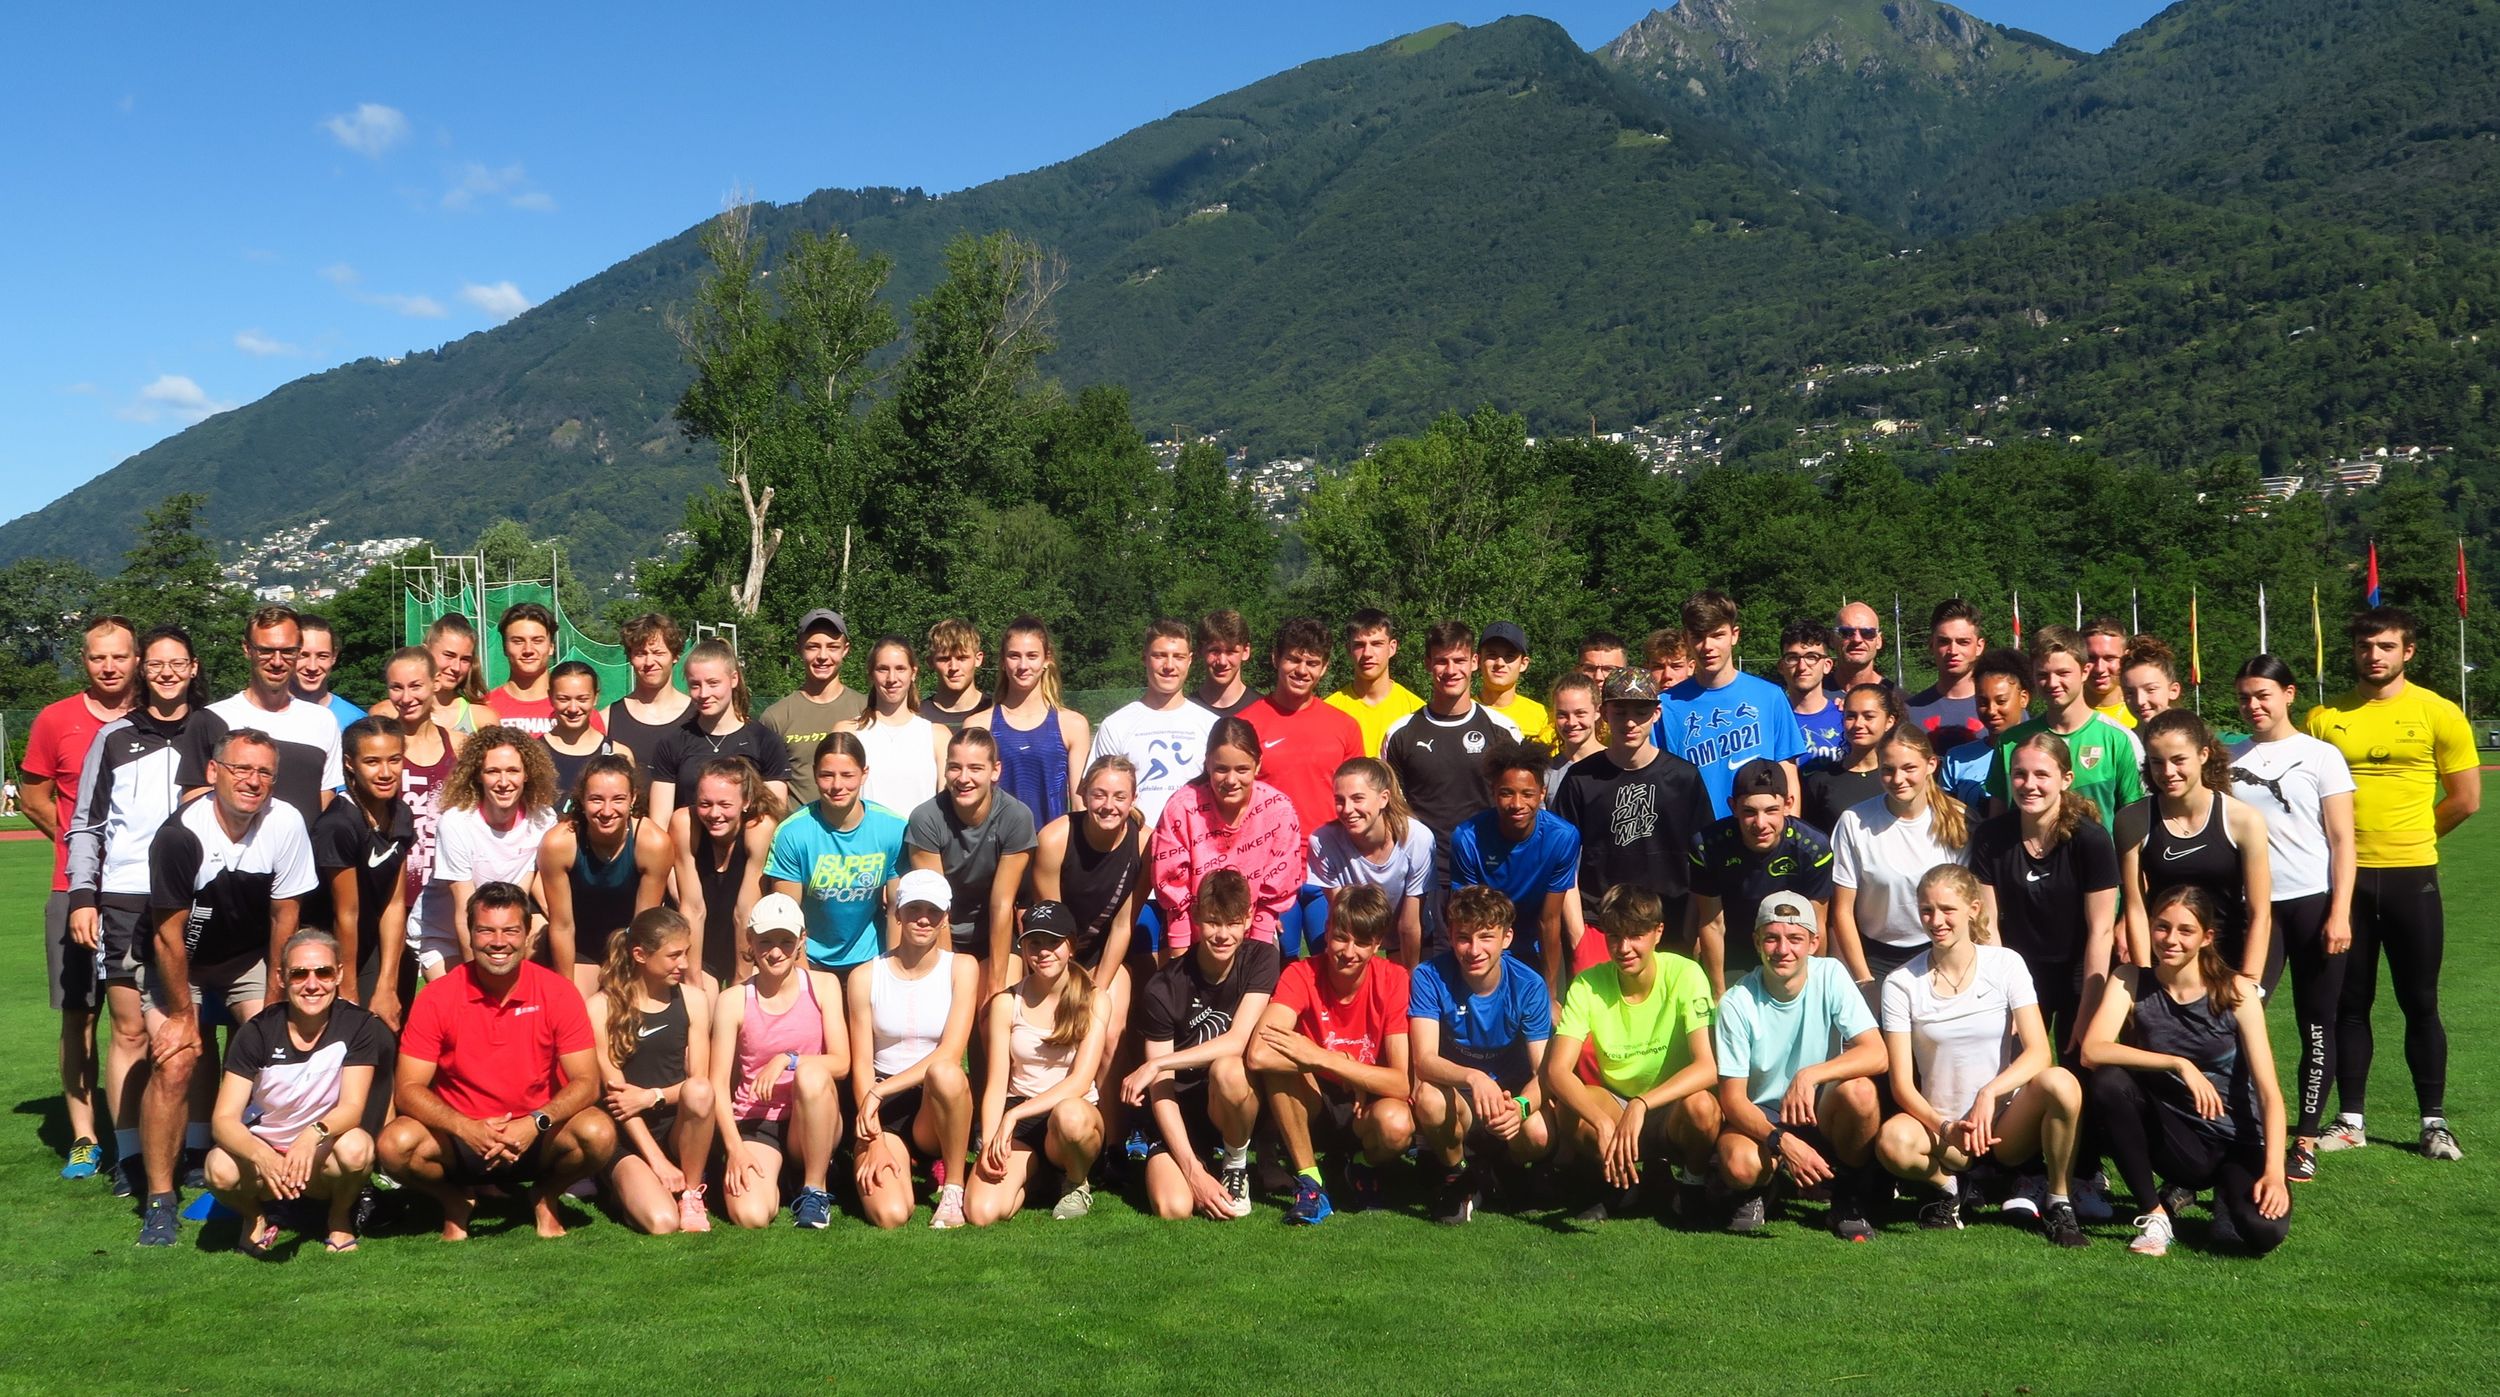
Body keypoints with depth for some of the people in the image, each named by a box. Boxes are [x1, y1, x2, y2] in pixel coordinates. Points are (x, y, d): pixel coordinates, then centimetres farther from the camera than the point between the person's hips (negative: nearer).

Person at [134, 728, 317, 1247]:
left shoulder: (286, 824, -20)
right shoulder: (180, 835, -28)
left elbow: (283, 917, -8)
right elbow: (168, 935, -18)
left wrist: (274, 1004, -6)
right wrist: (181, 1015, -13)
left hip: (249, 956, 2)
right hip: (179, 961, -2)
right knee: (173, 1065, -16)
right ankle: (160, 1198, -5)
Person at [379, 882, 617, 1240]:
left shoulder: (558, 993, -10)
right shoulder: (437, 999, -10)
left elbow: (586, 1082, -12)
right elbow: (409, 1088, -12)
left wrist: (536, 1122, -30)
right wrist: (466, 1128, -29)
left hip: (535, 1141, 0)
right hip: (461, 1139, 0)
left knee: (599, 1134, -29)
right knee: (396, 1144, -29)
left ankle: (546, 1197, 5)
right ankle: (455, 1201, 6)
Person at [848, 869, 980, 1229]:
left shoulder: (961, 968, -2)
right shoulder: (865, 978, 0)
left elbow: (949, 1054, -12)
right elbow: (861, 1065, -4)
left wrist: (879, 1092, -20)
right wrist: (875, 1140, -15)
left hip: (939, 1105, 0)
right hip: (884, 1109, 0)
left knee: (945, 1073, -37)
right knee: (890, 1215, -25)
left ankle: (953, 1187, -15)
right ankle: (900, 1160, 11)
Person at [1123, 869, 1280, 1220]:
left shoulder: (1260, 959, -9)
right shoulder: (1162, 989, -13)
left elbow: (1238, 1042, -20)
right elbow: (1161, 1091, -13)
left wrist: (1155, 1065, -24)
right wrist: (1193, 1171, -21)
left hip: (1238, 1107, 0)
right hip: (1181, 1111, 0)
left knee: (1226, 1069, -35)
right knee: (1173, 1207, -25)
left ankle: (1237, 1165, -6)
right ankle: (1204, 1162, 12)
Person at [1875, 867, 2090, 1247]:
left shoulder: (2005, 964, -2)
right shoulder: (1902, 983, -4)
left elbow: (2038, 1052, -11)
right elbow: (1902, 1083, -7)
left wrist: (1990, 1092, -28)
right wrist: (1945, 1129, -25)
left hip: (2008, 1125, 1)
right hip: (1941, 1128, 0)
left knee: (2060, 1082, -32)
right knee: (1892, 1141, -35)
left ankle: (2059, 1205, -10)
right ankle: (1946, 1185, 1)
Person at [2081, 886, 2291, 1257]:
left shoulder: (2235, 992, -10)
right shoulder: (2130, 982, -7)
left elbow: (2269, 1091, -15)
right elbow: (2092, 1051, -24)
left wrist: (2274, 1171, -27)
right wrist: (2179, 1064, -32)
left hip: (2236, 1143, -1)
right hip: (2175, 1138, 1)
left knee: (2265, 1231, -30)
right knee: (2108, 1082, -28)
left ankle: (2227, 1196, 10)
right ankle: (2155, 1213, -9)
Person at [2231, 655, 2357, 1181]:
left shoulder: (2320, 757, 2)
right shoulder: (2232, 760, 9)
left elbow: (2342, 842, 0)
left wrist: (2339, 914, -9)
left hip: (2312, 903, -2)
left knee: (2316, 1026, 3)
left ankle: (2305, 1142, 12)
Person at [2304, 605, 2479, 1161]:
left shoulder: (2438, 714, -1)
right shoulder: (2324, 718, 2)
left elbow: (2466, 798, 3)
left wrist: (2411, 835, 9)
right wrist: (2340, 839, 2)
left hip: (2411, 878, -1)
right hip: (2345, 876, 2)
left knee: (2420, 1004, 5)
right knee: (2350, 1003, 8)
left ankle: (2434, 1123, 16)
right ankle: (2350, 1120, 17)